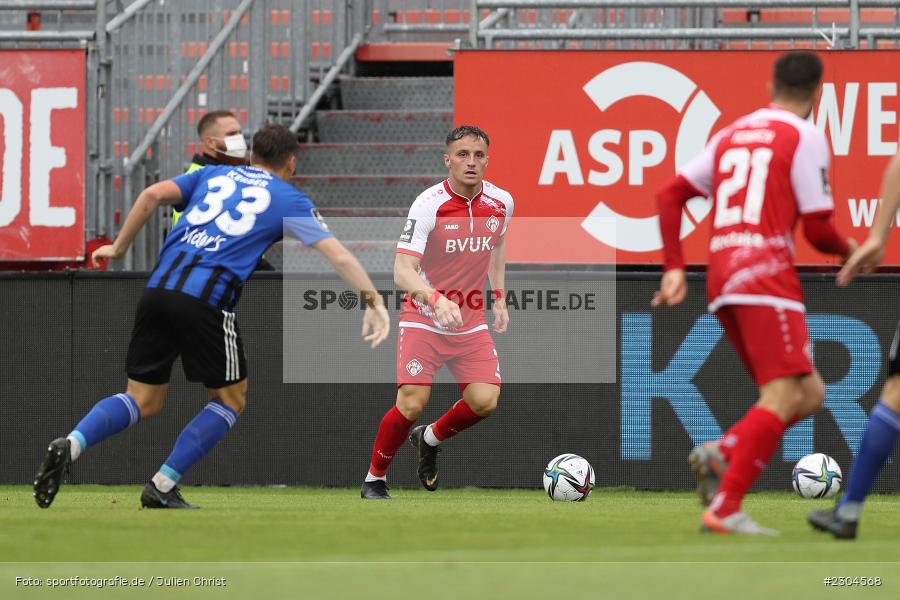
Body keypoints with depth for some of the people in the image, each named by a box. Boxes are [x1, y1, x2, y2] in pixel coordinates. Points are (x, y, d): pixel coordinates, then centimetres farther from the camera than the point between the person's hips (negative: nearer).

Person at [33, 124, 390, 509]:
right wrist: (373, 301, 8)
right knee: (230, 401, 16)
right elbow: (338, 255, 6)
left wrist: (119, 247, 18)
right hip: (207, 300, -4)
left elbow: (152, 195, 10)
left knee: (142, 402, 13)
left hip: (159, 288, 4)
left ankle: (71, 445, -15)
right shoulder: (289, 199, 14)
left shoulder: (213, 175, 23)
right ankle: (162, 488, 5)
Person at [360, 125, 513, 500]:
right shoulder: (429, 205, -20)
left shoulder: (501, 203, -3)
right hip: (424, 318, -4)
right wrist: (436, 300, -44)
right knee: (412, 404, -17)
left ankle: (429, 440, 20)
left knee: (485, 401, -11)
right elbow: (403, 271, -27)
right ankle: (374, 480, 6)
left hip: (471, 322, 5)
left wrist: (499, 297, 17)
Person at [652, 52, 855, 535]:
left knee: (809, 395, 11)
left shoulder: (731, 134, 19)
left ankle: (720, 454, -8)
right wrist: (849, 251, 17)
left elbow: (669, 195, 15)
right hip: (766, 277, -8)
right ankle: (725, 509, -23)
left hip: (721, 279, 8)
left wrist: (674, 268, 13)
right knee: (783, 397, -12)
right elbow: (819, 231, -4)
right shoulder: (805, 137, -1)